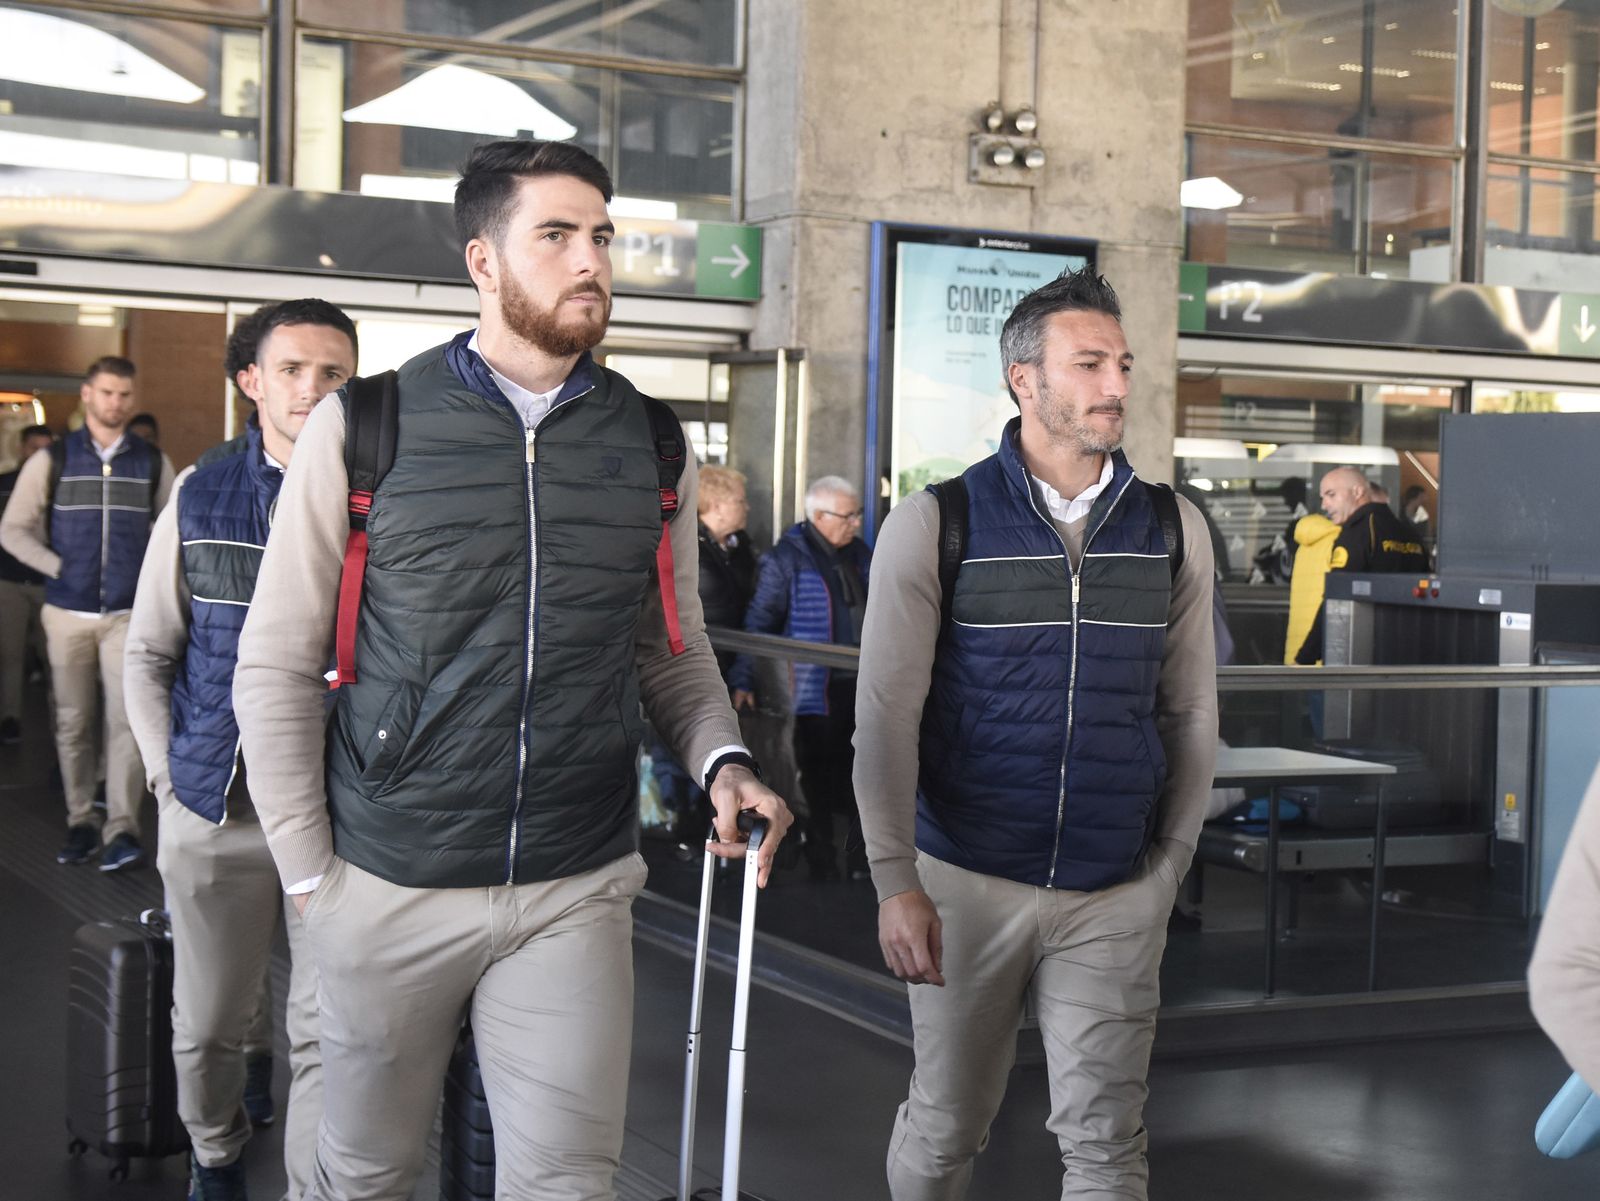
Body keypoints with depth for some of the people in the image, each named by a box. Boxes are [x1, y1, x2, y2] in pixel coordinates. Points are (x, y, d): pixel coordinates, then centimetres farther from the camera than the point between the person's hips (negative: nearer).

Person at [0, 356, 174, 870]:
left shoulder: (153, 463, 5)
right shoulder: (52, 461, 3)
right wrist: (59, 567, -6)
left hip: (129, 614, -1)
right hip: (68, 614, 1)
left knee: (127, 720, -10)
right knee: (73, 724, 7)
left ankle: (122, 829, -11)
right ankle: (80, 822, 16)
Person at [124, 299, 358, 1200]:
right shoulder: (201, 498, 5)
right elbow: (149, 653, 12)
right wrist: (168, 770, 3)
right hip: (214, 808, 2)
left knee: (331, 1032, -4)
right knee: (209, 1022, 15)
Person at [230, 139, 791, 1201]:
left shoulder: (652, 448, 6)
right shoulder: (363, 432, -4)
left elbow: (675, 652, 14)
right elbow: (276, 666, -2)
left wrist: (722, 760, -5)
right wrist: (309, 873, -4)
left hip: (577, 894, 2)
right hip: (390, 890, -1)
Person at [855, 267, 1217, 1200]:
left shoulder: (1174, 530, 4)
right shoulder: (935, 525, -4)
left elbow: (1192, 712, 8)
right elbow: (887, 714, -7)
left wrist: (1171, 866, 5)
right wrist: (896, 882, -13)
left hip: (1117, 895, 2)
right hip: (968, 880, -1)